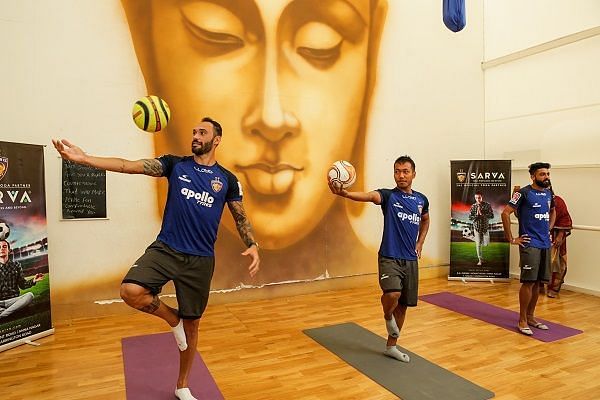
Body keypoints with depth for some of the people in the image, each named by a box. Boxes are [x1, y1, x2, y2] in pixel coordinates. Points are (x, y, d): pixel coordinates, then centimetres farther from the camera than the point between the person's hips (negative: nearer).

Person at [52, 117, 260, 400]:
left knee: (191, 324, 10)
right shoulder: (175, 164, 2)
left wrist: (252, 246, -9)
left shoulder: (227, 180, 3)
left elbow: (241, 218, 9)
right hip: (165, 249, 0)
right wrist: (83, 158, -21)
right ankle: (172, 319, 8)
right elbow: (131, 166, -9)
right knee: (130, 291, -26)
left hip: (200, 260, 0)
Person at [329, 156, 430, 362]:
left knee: (403, 305, 11)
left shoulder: (421, 200, 8)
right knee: (393, 294, -28)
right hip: (389, 258, -5)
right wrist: (344, 193, -51)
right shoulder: (388, 195, -7)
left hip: (411, 260, 5)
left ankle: (391, 346, 30)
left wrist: (419, 244, 15)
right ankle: (388, 317, 8)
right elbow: (368, 196, -30)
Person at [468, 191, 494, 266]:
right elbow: (470, 217, -4)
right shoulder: (473, 206, -4)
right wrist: (476, 214, -20)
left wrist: (482, 214, -21)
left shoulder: (487, 205, -7)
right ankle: (480, 259, 11)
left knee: (485, 244, 6)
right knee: (478, 244, 1)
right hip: (477, 227, 0)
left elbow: (492, 216, -11)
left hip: (485, 227, 0)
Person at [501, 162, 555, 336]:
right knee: (529, 282, -7)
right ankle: (522, 321, 3)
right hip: (530, 244, -7)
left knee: (537, 282, 11)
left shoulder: (548, 193, 11)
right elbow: (505, 213, -16)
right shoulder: (524, 193, -10)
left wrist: (548, 230, 18)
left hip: (545, 244, 7)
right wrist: (511, 239, -14)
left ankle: (531, 316, 23)